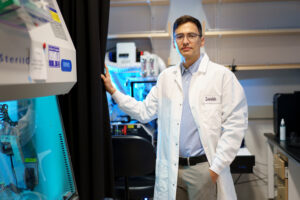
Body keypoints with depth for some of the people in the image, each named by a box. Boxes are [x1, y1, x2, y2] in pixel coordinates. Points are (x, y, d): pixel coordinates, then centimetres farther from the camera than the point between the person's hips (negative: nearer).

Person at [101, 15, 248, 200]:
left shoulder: (221, 75, -4)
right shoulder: (166, 77, 10)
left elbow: (235, 124, -7)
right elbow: (145, 112, 12)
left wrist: (216, 167, -10)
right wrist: (113, 91, 6)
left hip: (204, 168, -3)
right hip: (172, 168, 4)